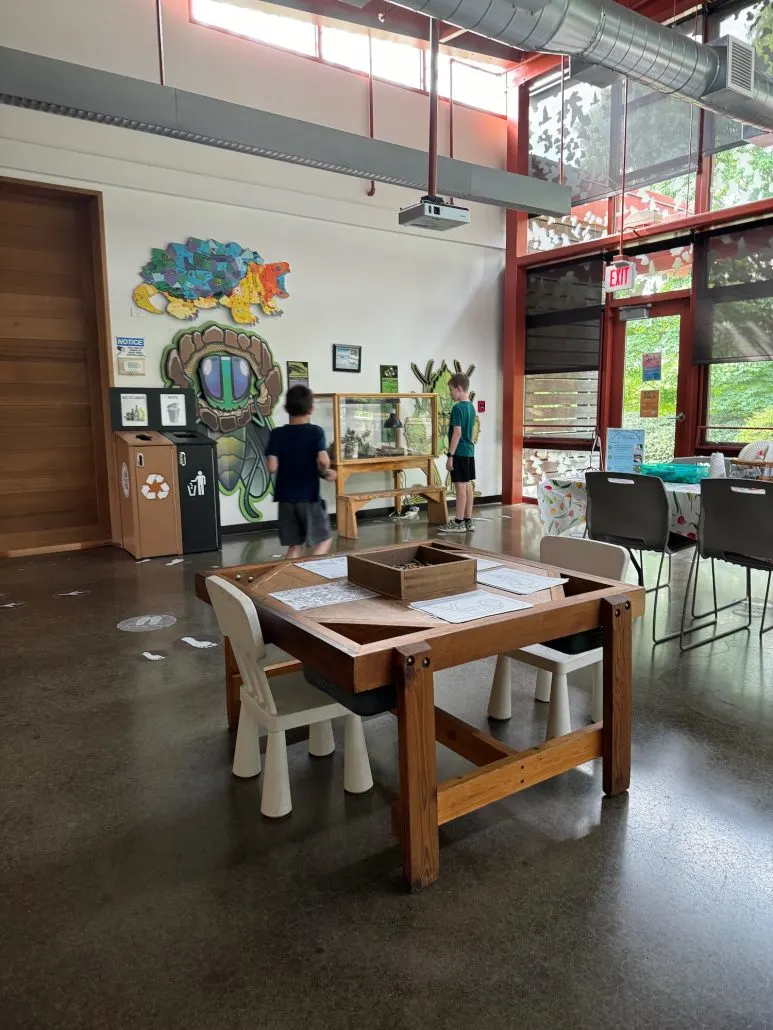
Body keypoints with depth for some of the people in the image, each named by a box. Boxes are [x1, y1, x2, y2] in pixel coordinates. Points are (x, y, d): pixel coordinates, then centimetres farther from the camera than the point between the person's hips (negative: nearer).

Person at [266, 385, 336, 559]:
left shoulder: (277, 434, -1)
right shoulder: (316, 431, -7)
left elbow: (272, 467, -9)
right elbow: (323, 460, -22)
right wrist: (325, 472, -1)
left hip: (286, 498, 3)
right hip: (310, 497, -3)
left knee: (294, 546, 13)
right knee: (324, 539, 12)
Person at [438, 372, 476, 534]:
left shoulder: (457, 408, -15)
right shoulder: (471, 407, 12)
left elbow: (457, 433, -19)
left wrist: (450, 455, -18)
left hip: (460, 452, -9)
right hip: (470, 451, 9)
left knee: (460, 486, -5)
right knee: (467, 485, 10)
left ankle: (459, 523, -1)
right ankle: (468, 521, 15)